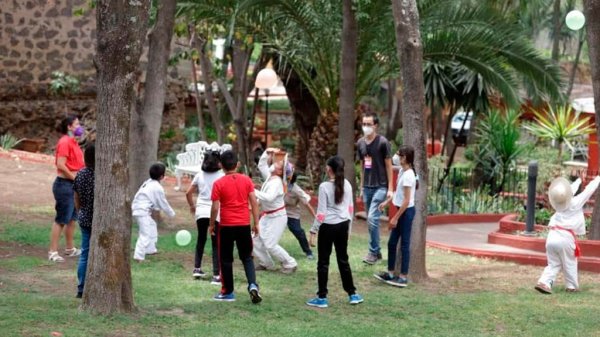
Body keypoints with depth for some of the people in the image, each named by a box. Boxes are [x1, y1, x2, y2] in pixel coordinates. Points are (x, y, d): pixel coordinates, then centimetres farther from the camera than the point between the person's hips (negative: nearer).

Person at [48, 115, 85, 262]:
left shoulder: (73, 142, 14)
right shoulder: (65, 142, -15)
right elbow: (61, 165, -22)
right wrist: (75, 178, -15)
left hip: (73, 185, 10)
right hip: (64, 184, -10)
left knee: (72, 218, 16)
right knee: (61, 220, -7)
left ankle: (70, 249, 26)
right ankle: (53, 252, -3)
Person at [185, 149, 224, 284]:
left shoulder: (200, 175, 5)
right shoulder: (221, 176, -6)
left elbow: (188, 193, 8)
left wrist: (192, 206, 24)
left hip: (201, 211, 4)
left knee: (201, 240, 23)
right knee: (216, 244, 1)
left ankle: (197, 268, 25)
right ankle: (216, 276, -4)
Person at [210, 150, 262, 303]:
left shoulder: (219, 184, -8)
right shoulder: (246, 180, -1)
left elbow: (215, 207, -9)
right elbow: (254, 202, -1)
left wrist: (211, 225, 5)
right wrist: (256, 223, 6)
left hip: (226, 226, -2)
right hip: (244, 225, 2)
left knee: (226, 259, 10)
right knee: (247, 257, 13)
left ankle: (227, 292, 15)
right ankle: (253, 285, -7)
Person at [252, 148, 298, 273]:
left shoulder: (276, 182, -22)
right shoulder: (269, 177, 4)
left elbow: (269, 197, -37)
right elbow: (261, 165, 17)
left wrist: (254, 192, -34)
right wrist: (267, 153, 3)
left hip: (277, 217, -9)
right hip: (267, 216, 9)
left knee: (270, 245, -11)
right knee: (255, 240, 6)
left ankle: (290, 264, 4)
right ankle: (266, 264, 22)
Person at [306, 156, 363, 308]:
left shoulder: (324, 186, -14)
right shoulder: (347, 184, 2)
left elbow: (321, 212, -14)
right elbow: (351, 208, 9)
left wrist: (313, 230, -7)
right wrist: (348, 226, 20)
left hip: (328, 227, -5)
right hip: (343, 226, 5)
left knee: (323, 262, 4)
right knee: (343, 260, 16)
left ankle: (322, 298, 7)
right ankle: (352, 294, 21)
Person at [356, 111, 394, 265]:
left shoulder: (383, 142, -10)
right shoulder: (360, 143, 7)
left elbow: (388, 166, -7)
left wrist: (390, 188, -10)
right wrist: (361, 186, 15)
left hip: (380, 187, -6)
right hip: (367, 187, 6)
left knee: (372, 218, -15)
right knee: (371, 221, 9)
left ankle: (373, 252, -6)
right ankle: (377, 252, 19)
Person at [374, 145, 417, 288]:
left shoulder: (408, 175, -22)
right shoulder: (402, 171, 7)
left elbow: (406, 200, -22)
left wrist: (395, 218, -19)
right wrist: (387, 202, 15)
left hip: (406, 212, -9)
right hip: (401, 211, 9)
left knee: (404, 244, -1)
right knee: (392, 243, 13)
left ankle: (403, 277, 6)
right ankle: (390, 273, 22)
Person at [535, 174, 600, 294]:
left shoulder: (558, 205, 9)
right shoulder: (575, 203, -6)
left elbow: (571, 189, 28)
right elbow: (588, 190, 6)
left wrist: (578, 181, 45)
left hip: (552, 236, 5)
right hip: (566, 238, -5)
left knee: (553, 264, 11)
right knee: (570, 264, 11)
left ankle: (544, 282, -5)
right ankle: (572, 286, 20)